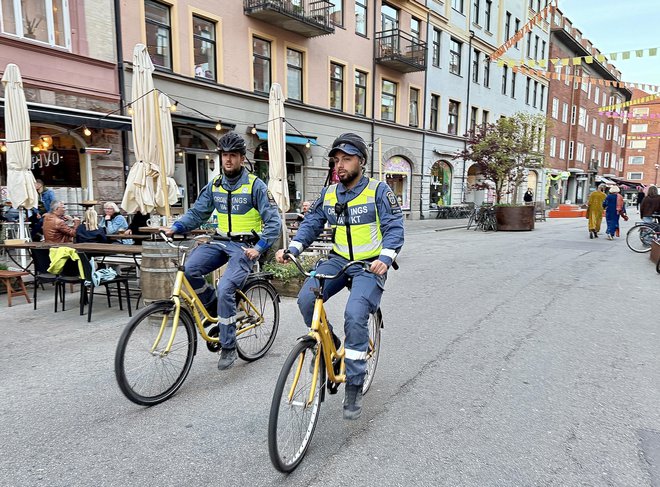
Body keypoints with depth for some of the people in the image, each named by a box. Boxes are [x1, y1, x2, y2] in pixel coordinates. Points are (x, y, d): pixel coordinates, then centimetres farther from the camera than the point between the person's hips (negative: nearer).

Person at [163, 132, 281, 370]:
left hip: (245, 246, -5)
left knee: (225, 289, -22)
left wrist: (259, 248, -20)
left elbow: (273, 222, -10)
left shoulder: (255, 185, -7)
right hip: (221, 242, 5)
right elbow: (197, 213, 9)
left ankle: (228, 348, -4)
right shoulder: (214, 185, 8)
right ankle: (215, 307, 8)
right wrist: (175, 228, -7)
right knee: (190, 269, -20)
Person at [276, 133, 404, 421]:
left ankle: (354, 388, -9)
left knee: (355, 316, -24)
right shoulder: (328, 194, 7)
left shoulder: (378, 191, -6)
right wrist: (291, 249, -11)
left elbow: (394, 228, -12)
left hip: (370, 265, -4)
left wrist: (385, 258, -29)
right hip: (338, 261, 5)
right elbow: (311, 225, 6)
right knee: (305, 300, -19)